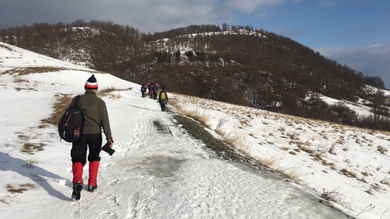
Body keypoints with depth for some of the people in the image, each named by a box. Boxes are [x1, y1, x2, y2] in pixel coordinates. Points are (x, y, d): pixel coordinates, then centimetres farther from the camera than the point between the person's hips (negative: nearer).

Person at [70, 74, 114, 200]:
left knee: (78, 159, 6)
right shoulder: (100, 102, -4)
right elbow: (105, 122, -4)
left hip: (79, 133, 0)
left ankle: (77, 182, -19)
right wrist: (109, 137, 0)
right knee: (94, 158, 20)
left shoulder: (77, 100, -3)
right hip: (95, 134, 1)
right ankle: (92, 184, 22)